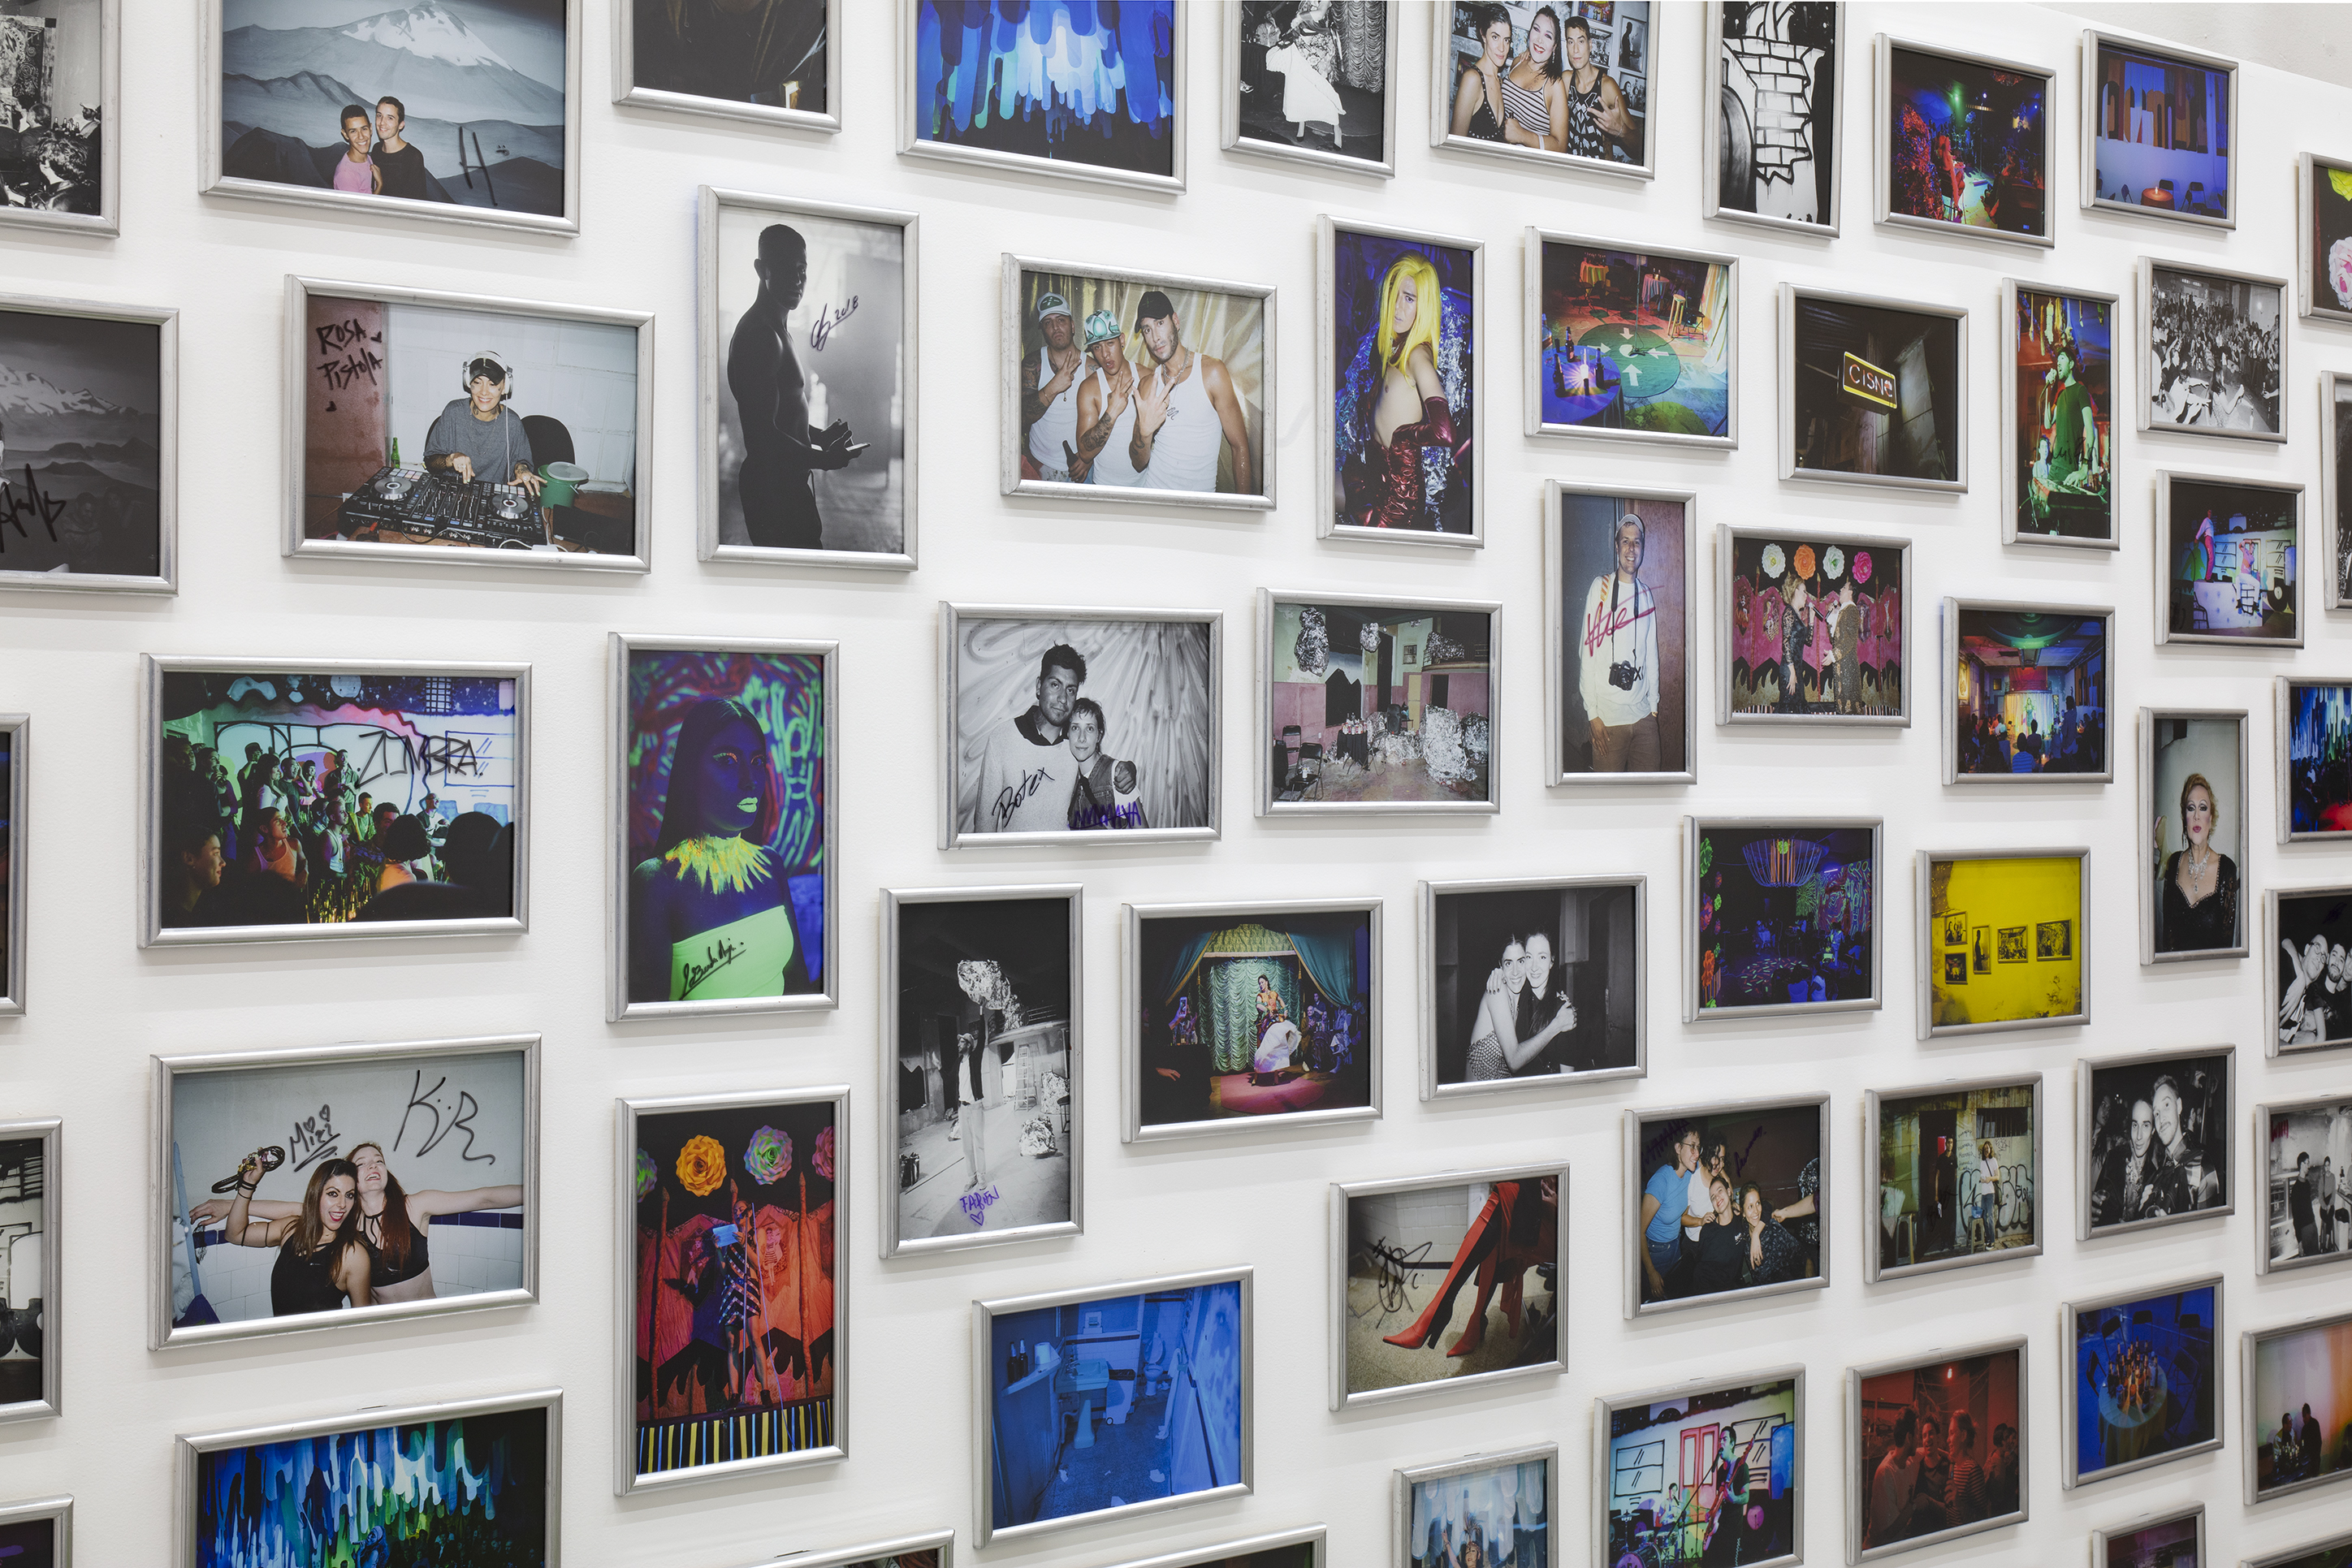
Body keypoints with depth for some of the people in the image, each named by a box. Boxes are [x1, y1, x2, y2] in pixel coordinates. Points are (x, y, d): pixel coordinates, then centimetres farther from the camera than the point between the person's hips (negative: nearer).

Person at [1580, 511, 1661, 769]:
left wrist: (1653, 705, 11)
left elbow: (1651, 655, 18)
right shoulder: (1600, 588, -3)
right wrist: (1592, 713, -10)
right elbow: (1587, 653, -5)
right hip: (1608, 717, -5)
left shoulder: (1646, 596, 13)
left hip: (1643, 716, 5)